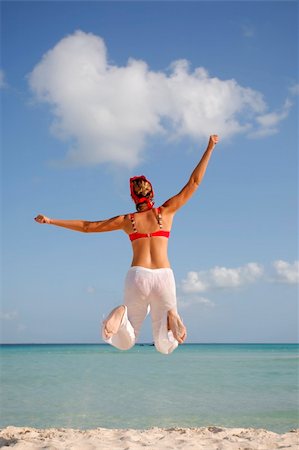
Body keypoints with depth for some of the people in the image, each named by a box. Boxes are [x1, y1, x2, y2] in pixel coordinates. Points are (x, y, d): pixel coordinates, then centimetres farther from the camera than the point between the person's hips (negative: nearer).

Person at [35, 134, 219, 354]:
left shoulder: (127, 220, 12)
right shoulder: (166, 211, 10)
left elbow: (87, 226, 15)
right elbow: (194, 182, 13)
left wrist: (50, 221, 24)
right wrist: (209, 148, 18)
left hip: (138, 276, 0)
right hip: (163, 276, 0)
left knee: (125, 343, 11)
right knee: (165, 347, 6)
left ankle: (122, 314, -23)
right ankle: (170, 316, -29)